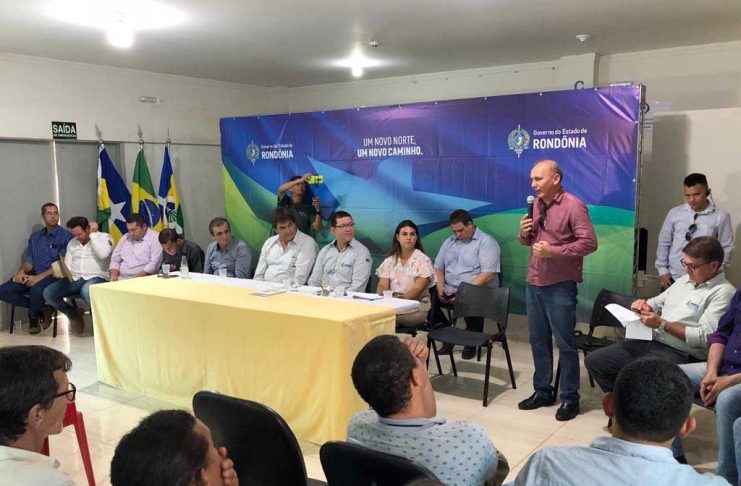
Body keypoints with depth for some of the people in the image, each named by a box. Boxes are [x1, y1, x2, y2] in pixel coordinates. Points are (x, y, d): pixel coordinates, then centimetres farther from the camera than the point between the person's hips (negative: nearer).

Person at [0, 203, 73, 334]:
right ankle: (41, 309, -2)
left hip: (54, 276, -6)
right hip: (33, 274, 6)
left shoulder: (65, 236, -4)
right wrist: (21, 271, -11)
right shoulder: (35, 236, 16)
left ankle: (33, 318, -5)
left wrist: (39, 277, -21)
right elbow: (29, 259, 13)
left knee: (36, 290, -38)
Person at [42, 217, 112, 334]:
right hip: (74, 279, 6)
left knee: (87, 291, -41)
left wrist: (93, 234, -12)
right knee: (48, 293, -15)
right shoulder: (72, 243, 18)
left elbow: (103, 254, -20)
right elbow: (67, 266, 16)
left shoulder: (104, 237, 1)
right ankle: (74, 315, 10)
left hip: (96, 278, -6)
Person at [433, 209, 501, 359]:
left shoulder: (486, 242, -5)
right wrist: (440, 286, -4)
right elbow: (438, 267, 17)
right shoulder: (449, 242, 16)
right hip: (449, 291, 6)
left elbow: (488, 274, -15)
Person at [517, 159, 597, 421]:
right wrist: (524, 233, -4)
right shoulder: (536, 204, 10)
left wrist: (553, 251, -23)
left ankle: (569, 398, 14)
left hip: (560, 286, -7)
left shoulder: (573, 206, -12)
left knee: (565, 343, 2)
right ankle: (542, 391, 27)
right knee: (538, 340, 14)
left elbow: (589, 242, -18)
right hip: (533, 283, 7)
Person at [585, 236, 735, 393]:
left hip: (679, 354, -8)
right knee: (594, 360, 0)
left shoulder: (723, 292, -9)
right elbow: (658, 302, 28)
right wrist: (644, 305, 3)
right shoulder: (685, 280, 17)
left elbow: (705, 337, -17)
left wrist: (662, 324, -19)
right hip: (648, 341, 9)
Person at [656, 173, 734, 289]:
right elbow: (664, 243, 6)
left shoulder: (721, 217, -4)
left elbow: (726, 249, -2)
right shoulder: (674, 213, 2)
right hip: (673, 277, 2)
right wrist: (662, 270, 1)